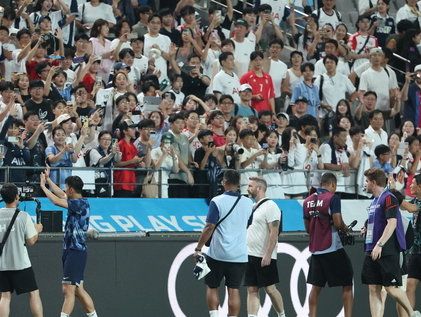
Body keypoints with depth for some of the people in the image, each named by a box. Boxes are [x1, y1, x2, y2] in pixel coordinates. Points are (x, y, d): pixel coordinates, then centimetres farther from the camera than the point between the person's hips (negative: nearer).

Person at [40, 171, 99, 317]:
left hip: (76, 252, -10)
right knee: (78, 290, 12)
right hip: (71, 251, 10)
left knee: (68, 289, -12)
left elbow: (57, 201, -21)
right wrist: (48, 179, 33)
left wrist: (43, 186, -9)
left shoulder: (81, 203, -15)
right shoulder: (77, 202, 12)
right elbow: (61, 194, 28)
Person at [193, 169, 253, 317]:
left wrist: (198, 249, -8)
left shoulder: (217, 201, -9)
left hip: (218, 254, -3)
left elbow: (209, 228, -12)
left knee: (212, 287, 11)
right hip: (239, 255, 3)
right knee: (234, 291, 3)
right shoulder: (248, 203, 5)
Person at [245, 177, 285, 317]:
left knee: (270, 289, 0)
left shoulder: (270, 206, -12)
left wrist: (267, 255, -22)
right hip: (250, 255, 8)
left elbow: (274, 233, -18)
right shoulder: (253, 207, 15)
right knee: (251, 290, 2)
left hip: (264, 257, -8)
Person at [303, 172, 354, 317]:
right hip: (333, 249, -6)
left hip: (315, 250, 6)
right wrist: (344, 228, 3)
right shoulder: (332, 198, -9)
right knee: (347, 284, 2)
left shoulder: (308, 201, 10)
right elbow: (337, 223, -17)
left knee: (316, 287, 12)